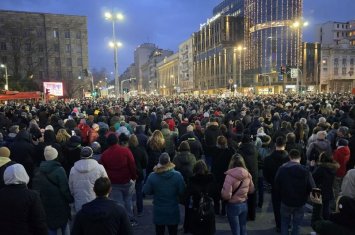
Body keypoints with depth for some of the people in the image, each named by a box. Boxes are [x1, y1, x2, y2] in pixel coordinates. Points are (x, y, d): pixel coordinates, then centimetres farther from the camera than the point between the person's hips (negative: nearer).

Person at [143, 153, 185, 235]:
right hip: (173, 212, 0)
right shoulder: (177, 175, -18)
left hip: (158, 212, 0)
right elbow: (182, 192, -11)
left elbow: (146, 191, -7)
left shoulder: (152, 176, -17)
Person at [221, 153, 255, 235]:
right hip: (244, 204, 5)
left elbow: (226, 195, -23)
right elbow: (251, 190, 8)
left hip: (233, 206, -5)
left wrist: (222, 191, -3)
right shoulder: (247, 174, -7)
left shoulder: (230, 176, -24)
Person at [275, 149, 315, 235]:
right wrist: (304, 196, 5)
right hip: (300, 203, 0)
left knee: (285, 224, 20)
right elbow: (312, 189, -15)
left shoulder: (282, 169, -13)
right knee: (296, 225, 16)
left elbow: (277, 186, -8)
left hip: (285, 202, 0)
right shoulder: (305, 171, -15)